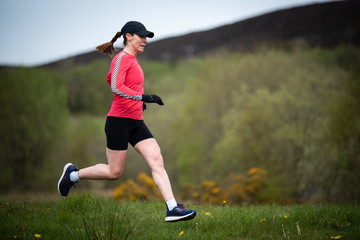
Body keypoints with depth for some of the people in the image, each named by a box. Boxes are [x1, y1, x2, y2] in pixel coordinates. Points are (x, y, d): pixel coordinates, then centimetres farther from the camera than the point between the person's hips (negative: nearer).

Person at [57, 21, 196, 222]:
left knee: (157, 161, -5)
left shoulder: (132, 60, 16)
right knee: (114, 172, 1)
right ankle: (73, 174, 23)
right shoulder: (122, 58, -11)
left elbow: (110, 78, 30)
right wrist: (142, 97, -33)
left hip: (136, 122, 9)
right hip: (119, 122, -9)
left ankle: (172, 209, -10)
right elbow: (116, 87, -26)